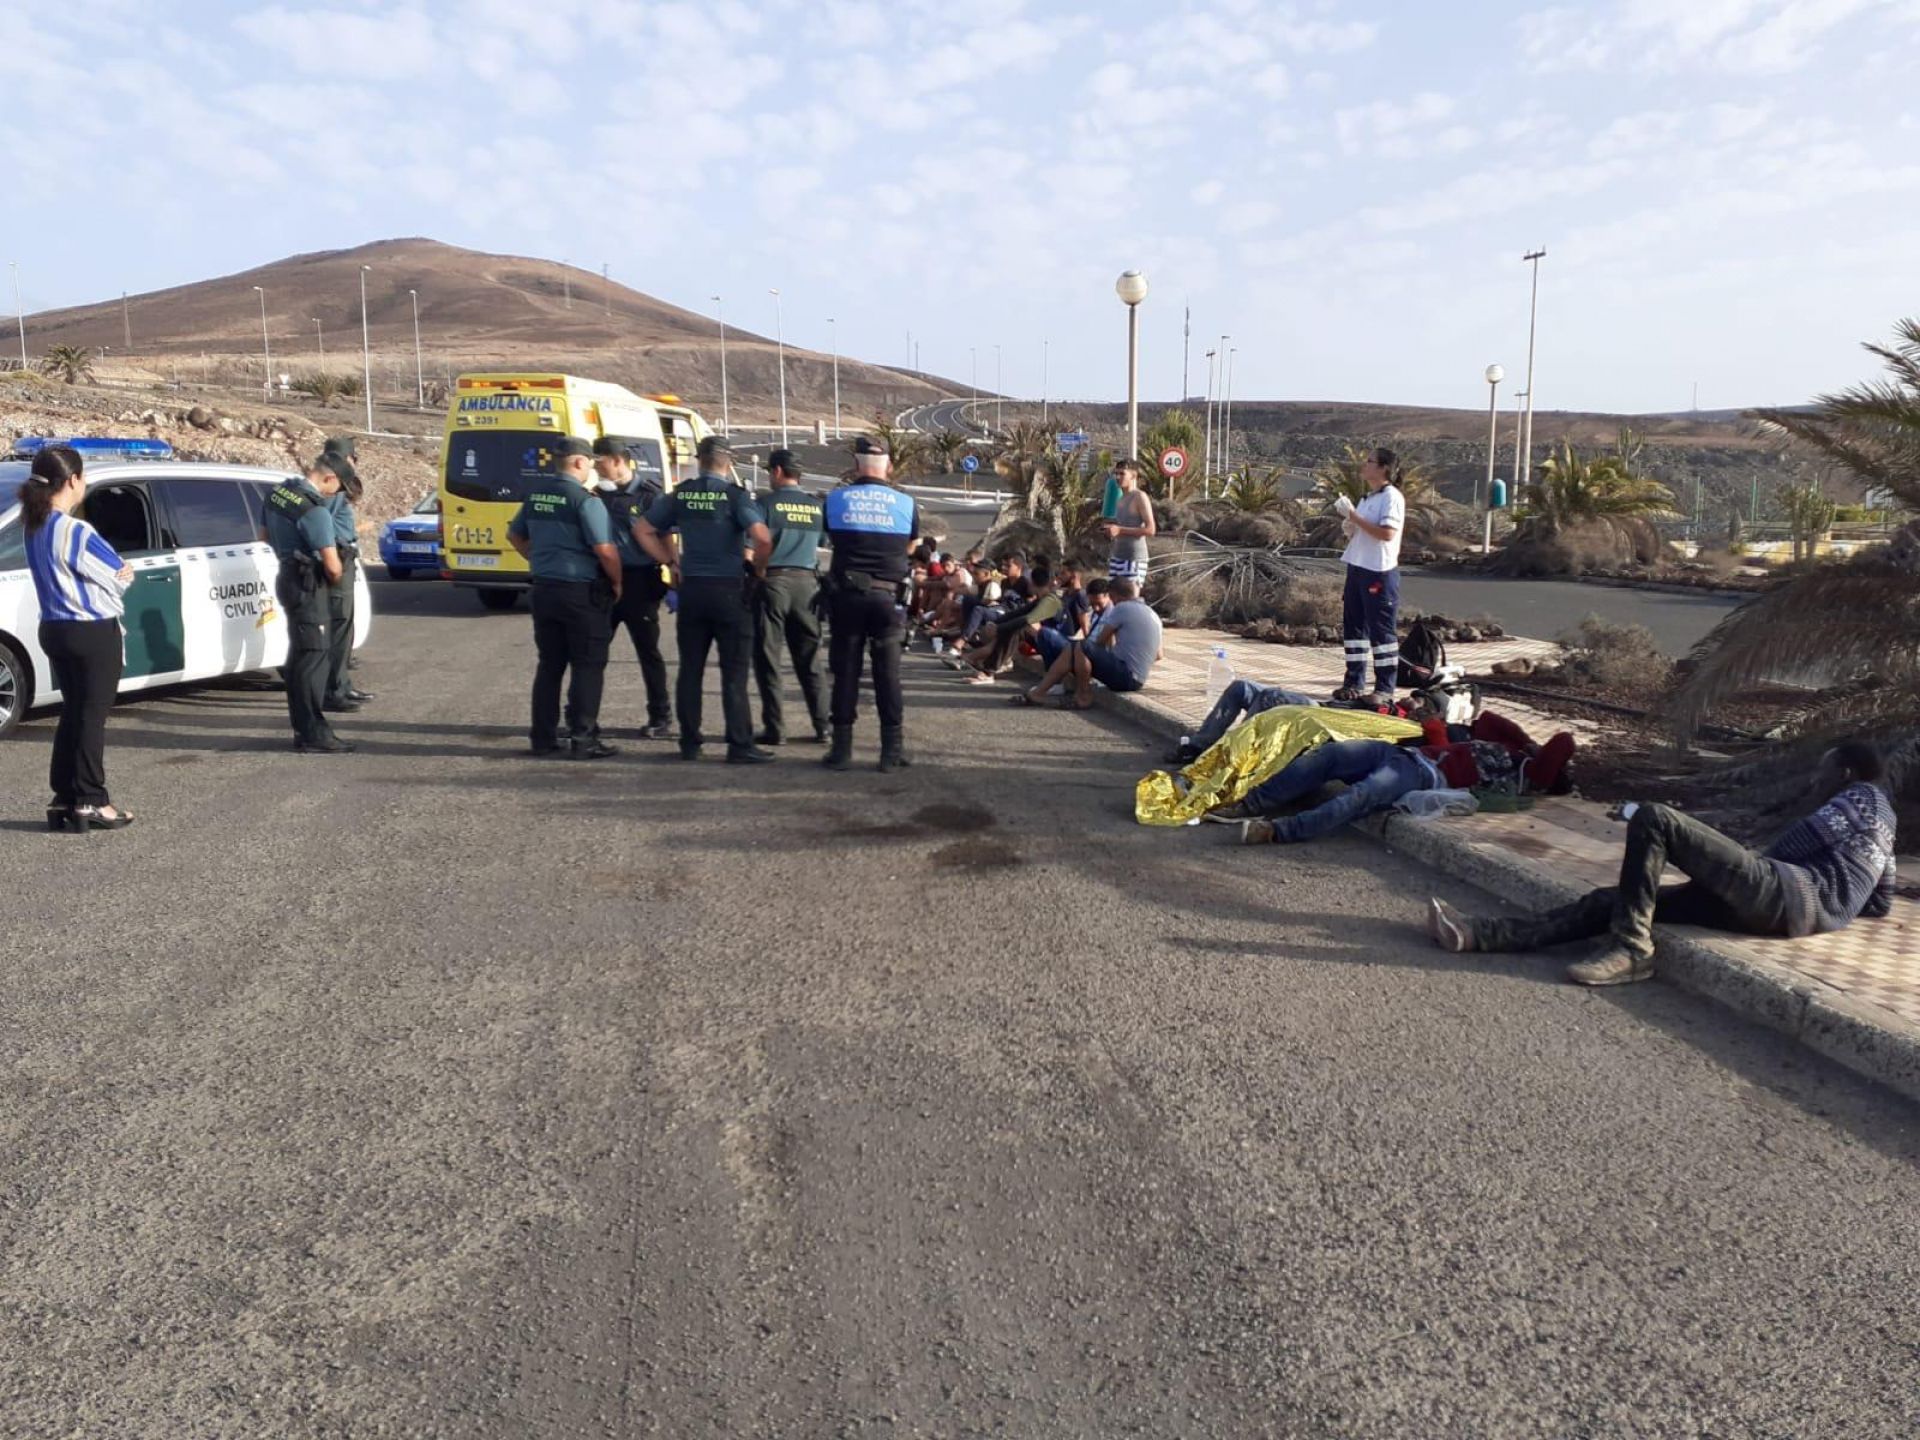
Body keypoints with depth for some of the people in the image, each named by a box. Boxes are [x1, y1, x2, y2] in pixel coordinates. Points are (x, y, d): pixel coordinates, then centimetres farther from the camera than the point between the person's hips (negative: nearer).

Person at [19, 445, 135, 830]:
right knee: (92, 716, 0)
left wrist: (115, 574, 1)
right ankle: (90, 802, 5)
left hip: (54, 629, 8)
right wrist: (122, 573, 10)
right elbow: (119, 576, -11)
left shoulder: (34, 529, 6)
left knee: (72, 713, 16)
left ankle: (64, 799, 20)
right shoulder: (76, 532, -20)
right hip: (94, 633, -8)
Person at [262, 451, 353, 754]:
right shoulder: (315, 511, -22)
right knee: (313, 657, -7)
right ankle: (313, 735, -6)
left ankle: (303, 725, 26)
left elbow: (264, 534, 21)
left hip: (288, 578, 9)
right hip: (307, 584, -9)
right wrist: (337, 576, 0)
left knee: (299, 655, 17)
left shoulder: (278, 491, 6)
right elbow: (332, 566, -20)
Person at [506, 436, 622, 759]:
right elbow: (605, 550, -20)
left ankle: (543, 737, 18)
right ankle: (583, 740, 2)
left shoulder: (536, 494, 8)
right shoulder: (585, 500, -15)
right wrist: (617, 583, -5)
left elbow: (515, 535, 20)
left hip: (544, 589, 7)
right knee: (587, 668, 1)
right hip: (582, 593, -7)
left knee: (549, 665, 14)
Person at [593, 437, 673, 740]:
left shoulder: (649, 494, -7)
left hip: (639, 581, -5)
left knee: (648, 651, 3)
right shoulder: (601, 495, 9)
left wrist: (671, 578, -12)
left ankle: (661, 719, 12)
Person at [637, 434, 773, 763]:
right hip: (729, 589, -4)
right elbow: (762, 539, -22)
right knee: (734, 672, 0)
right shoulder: (734, 495, -9)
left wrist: (671, 563, 13)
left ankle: (690, 742, 16)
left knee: (690, 670, 11)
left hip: (691, 588, 4)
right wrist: (755, 567, -5)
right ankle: (740, 746, 0)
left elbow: (644, 531, 11)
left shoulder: (680, 495, 5)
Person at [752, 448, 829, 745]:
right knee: (809, 660, 10)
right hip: (806, 581, 4)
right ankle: (822, 727, 9)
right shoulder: (817, 506, 6)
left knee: (767, 658, 3)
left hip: (772, 579, -4)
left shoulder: (768, 503, -7)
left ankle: (774, 728, 2)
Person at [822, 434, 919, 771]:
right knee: (888, 673, 4)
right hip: (886, 595, 0)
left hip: (846, 594, 0)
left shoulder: (835, 499, -1)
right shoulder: (906, 504, 0)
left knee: (845, 671, 6)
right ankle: (892, 750, 5)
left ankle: (841, 749, 9)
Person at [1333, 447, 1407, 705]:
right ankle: (1354, 683, 19)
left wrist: (1354, 516, -17)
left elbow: (1387, 533, -22)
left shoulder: (1392, 497, -10)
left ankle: (1385, 689, 0)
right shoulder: (1367, 498, 16)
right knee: (1353, 626, 11)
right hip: (1357, 568, 9)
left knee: (1382, 630, -4)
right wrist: (1349, 520, 3)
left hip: (1380, 571, -9)